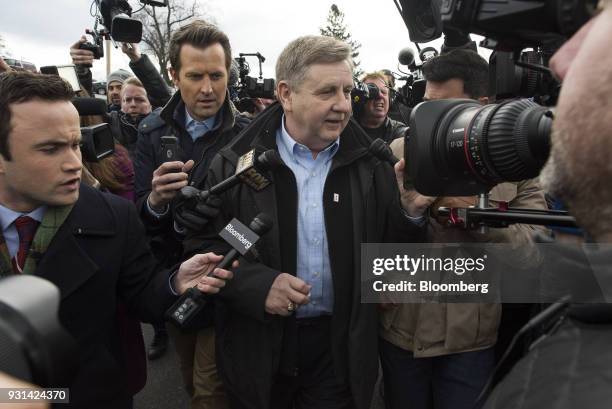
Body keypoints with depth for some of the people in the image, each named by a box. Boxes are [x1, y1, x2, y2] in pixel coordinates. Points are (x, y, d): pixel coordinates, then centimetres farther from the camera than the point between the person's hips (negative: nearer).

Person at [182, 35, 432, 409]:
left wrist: (410, 212, -17)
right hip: (260, 344, 0)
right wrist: (257, 283, -20)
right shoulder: (236, 163, -9)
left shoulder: (371, 163, -3)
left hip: (342, 346, 1)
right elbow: (201, 245, -6)